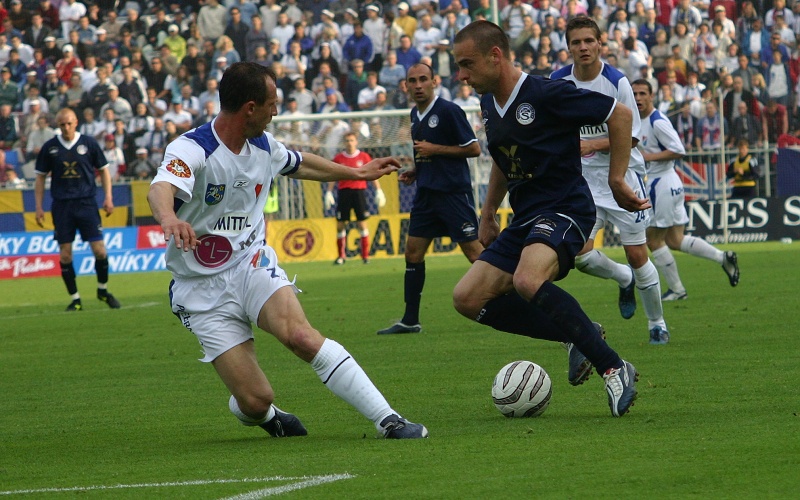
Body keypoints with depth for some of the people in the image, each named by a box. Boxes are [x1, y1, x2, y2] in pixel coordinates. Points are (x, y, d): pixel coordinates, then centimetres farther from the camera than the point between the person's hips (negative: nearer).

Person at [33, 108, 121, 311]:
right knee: (65, 255, -2)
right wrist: (39, 207, 4)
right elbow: (40, 177, 10)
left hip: (86, 203, -1)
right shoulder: (49, 147, 3)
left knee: (99, 249, -6)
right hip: (61, 206, 1)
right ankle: (75, 300, 8)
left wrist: (108, 197, 0)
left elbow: (104, 170, 9)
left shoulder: (89, 143, 1)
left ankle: (103, 290, 17)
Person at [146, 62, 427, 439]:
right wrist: (169, 218, -65)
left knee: (300, 335, -29)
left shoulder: (262, 145, 5)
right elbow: (161, 188, -41)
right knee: (255, 401, -11)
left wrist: (358, 173, 39)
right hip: (203, 290, -4)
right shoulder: (191, 149, -19)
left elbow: (299, 165, 29)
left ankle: (388, 420, -29)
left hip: (252, 266, 4)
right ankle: (262, 416, 29)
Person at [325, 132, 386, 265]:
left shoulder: (364, 157, 4)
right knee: (340, 224, 0)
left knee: (362, 223, -5)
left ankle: (365, 255, 2)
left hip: (359, 191, -1)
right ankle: (341, 256, 10)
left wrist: (379, 190, 1)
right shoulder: (338, 158, 6)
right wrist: (329, 192, 2)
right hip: (344, 192, 1)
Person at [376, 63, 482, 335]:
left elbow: (473, 148, -12)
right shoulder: (415, 115, 14)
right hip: (426, 192, 8)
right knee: (413, 253, 5)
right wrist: (415, 171, 9)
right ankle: (410, 320, 11)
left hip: (453, 191, -8)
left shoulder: (448, 111, -11)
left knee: (474, 250, -9)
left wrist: (435, 150, -16)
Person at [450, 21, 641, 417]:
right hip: (525, 217, 9)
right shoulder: (489, 104, 9)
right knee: (468, 298, -1)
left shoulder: (546, 95, -17)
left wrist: (617, 180, -11)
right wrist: (488, 214, 27)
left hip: (564, 210, -9)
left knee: (528, 281, -36)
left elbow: (620, 115, -12)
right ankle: (577, 335, 7)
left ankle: (613, 367, -24)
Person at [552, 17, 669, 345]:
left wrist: (591, 145, -24)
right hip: (583, 179, 3)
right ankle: (625, 279, 23)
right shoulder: (558, 82, -2)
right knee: (580, 255, -10)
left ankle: (657, 323, 18)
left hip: (622, 174, -3)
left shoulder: (616, 82, -14)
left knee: (636, 254, -2)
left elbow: (629, 136, -13)